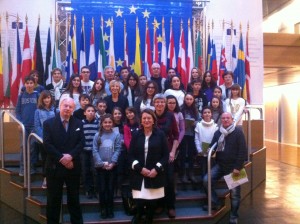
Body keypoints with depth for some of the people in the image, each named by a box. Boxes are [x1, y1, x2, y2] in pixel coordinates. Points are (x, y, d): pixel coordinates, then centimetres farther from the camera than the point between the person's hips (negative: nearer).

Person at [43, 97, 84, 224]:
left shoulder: (78, 124, 6)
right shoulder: (49, 123, -1)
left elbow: (81, 143, -2)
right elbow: (47, 144, -9)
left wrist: (70, 156, -18)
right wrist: (61, 158, -17)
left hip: (73, 166, 2)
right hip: (54, 166, -2)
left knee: (74, 198, 13)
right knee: (53, 199, 8)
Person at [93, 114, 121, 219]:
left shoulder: (116, 135, -2)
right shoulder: (97, 135, -1)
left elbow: (117, 150, -4)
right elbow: (95, 151, -4)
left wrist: (112, 163, -14)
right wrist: (102, 163, -12)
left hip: (112, 166, 0)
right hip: (100, 166, 0)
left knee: (110, 188, 8)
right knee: (102, 189, 7)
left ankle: (110, 210, 19)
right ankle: (103, 210, 18)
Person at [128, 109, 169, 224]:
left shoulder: (160, 134, 2)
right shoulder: (136, 135, 5)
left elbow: (165, 155, 1)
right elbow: (130, 155, 3)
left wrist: (157, 169, -10)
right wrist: (140, 168, -10)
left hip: (155, 174, 0)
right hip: (139, 174, 0)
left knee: (152, 203, 3)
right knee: (140, 203, -7)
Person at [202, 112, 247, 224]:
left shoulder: (238, 132, -8)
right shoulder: (218, 133, 7)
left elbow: (243, 151, -12)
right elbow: (212, 146, 14)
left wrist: (238, 167, -17)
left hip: (233, 166, -4)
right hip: (220, 165, 5)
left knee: (234, 192, 1)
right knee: (206, 180, -11)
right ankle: (216, 203, 8)